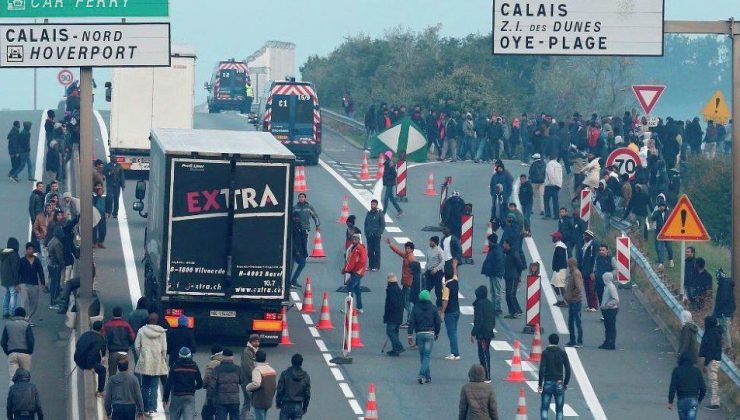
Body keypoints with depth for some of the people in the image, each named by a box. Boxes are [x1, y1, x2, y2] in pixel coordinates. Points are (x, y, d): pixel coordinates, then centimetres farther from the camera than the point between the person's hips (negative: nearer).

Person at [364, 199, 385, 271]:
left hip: (376, 235, -5)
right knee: (370, 251, 7)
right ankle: (371, 265, 15)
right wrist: (366, 232, 5)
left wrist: (379, 233, -13)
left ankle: (376, 266, 4)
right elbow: (366, 224, 15)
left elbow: (383, 224, -5)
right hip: (369, 235, 5)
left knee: (377, 250, 0)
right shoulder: (369, 213, 9)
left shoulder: (380, 213, -5)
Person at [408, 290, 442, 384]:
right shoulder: (433, 308, -1)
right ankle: (421, 375, -20)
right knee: (427, 356, -3)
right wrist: (437, 334, 15)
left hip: (419, 334, 1)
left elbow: (411, 322, -3)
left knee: (423, 356, 12)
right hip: (430, 334, -1)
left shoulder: (416, 308, 0)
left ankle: (428, 376, 17)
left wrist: (410, 335, -1)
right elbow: (438, 322, 1)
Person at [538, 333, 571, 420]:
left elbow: (542, 369, -10)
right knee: (559, 409, 7)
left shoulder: (545, 352, -4)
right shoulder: (562, 353, 1)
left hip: (548, 383, -1)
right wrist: (566, 383, 11)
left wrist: (540, 384, -4)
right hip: (559, 384, 2)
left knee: (544, 408, 3)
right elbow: (568, 369, 0)